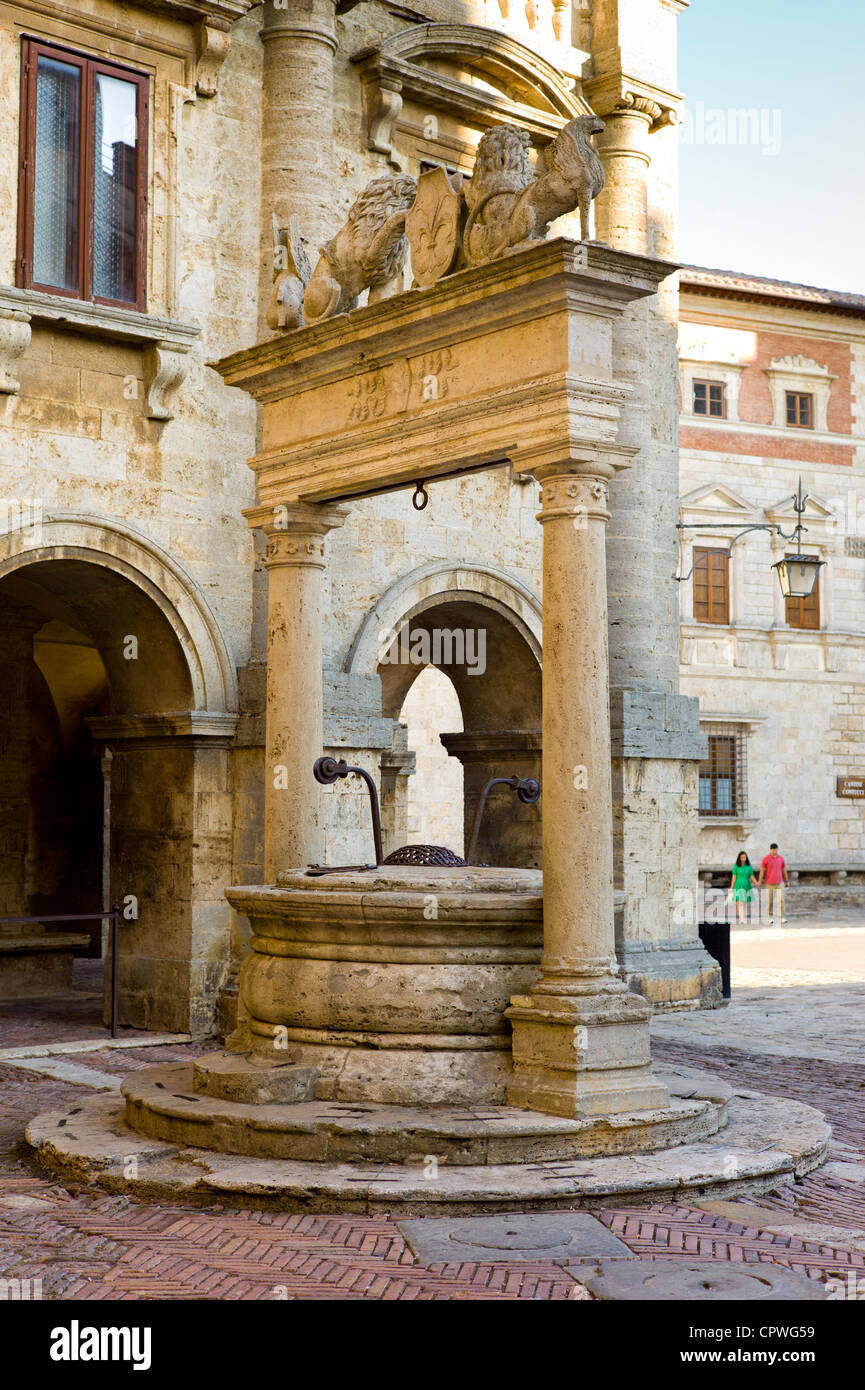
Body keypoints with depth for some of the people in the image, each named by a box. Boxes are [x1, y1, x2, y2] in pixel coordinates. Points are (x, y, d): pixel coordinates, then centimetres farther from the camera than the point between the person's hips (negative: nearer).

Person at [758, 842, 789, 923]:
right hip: (769, 883, -2)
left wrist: (787, 881, 14)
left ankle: (782, 917, -7)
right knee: (770, 901, 3)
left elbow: (784, 870, 13)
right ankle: (771, 917, 13)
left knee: (781, 900, -8)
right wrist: (760, 881, -7)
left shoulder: (780, 858, 4)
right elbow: (762, 870, -3)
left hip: (779, 883, 2)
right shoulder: (765, 859, -5)